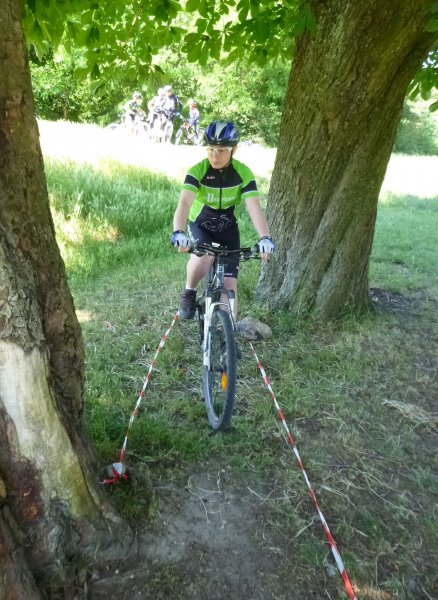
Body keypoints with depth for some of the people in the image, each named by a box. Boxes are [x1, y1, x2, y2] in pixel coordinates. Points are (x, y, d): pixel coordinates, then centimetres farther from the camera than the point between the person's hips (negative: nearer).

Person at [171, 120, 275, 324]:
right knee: (203, 258, -35)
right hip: (200, 225, -2)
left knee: (229, 284, -5)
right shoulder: (197, 171, -23)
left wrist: (265, 238, -46)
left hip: (227, 229, 2)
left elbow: (254, 207, -28)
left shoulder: (243, 173, -18)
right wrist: (178, 233, -55)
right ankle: (189, 293, -4)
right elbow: (184, 203, -36)